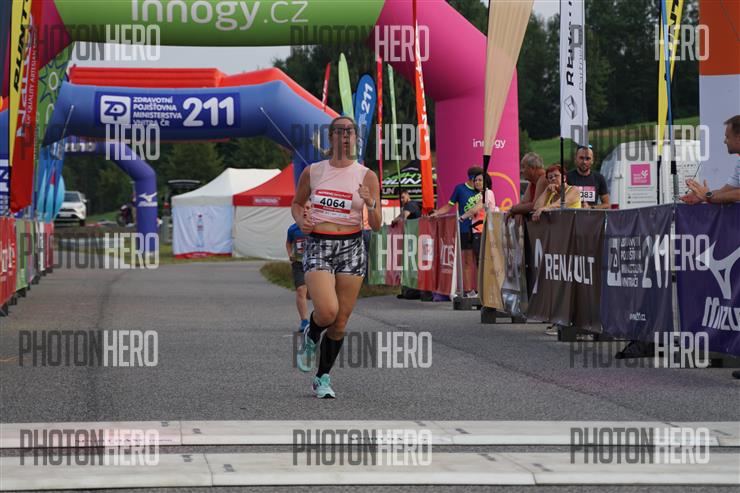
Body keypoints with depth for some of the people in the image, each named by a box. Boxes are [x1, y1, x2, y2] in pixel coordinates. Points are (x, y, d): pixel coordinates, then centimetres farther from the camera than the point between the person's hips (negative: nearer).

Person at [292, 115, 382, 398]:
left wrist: (371, 204, -22)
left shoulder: (367, 176, -1)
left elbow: (376, 226, -2)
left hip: (351, 248, 1)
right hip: (317, 247, -1)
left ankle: (323, 378, 22)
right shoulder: (312, 172, 2)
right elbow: (296, 203, 19)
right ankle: (311, 338, 12)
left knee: (340, 321, 4)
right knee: (327, 310, -23)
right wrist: (300, 220, -2)